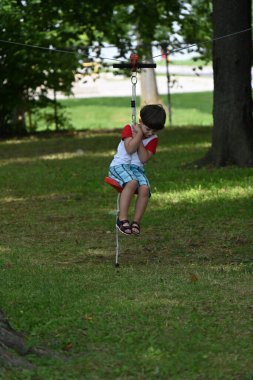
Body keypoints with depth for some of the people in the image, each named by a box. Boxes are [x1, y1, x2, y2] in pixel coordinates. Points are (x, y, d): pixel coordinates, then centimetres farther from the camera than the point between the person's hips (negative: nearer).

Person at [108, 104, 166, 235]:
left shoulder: (153, 139, 7)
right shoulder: (128, 129, 0)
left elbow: (144, 159, -7)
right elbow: (130, 149, -17)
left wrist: (138, 138, -10)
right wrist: (140, 134, -12)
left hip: (137, 168, 4)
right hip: (119, 165, -4)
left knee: (145, 188, -28)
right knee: (132, 182, -36)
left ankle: (136, 222, -19)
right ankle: (122, 219, -35)